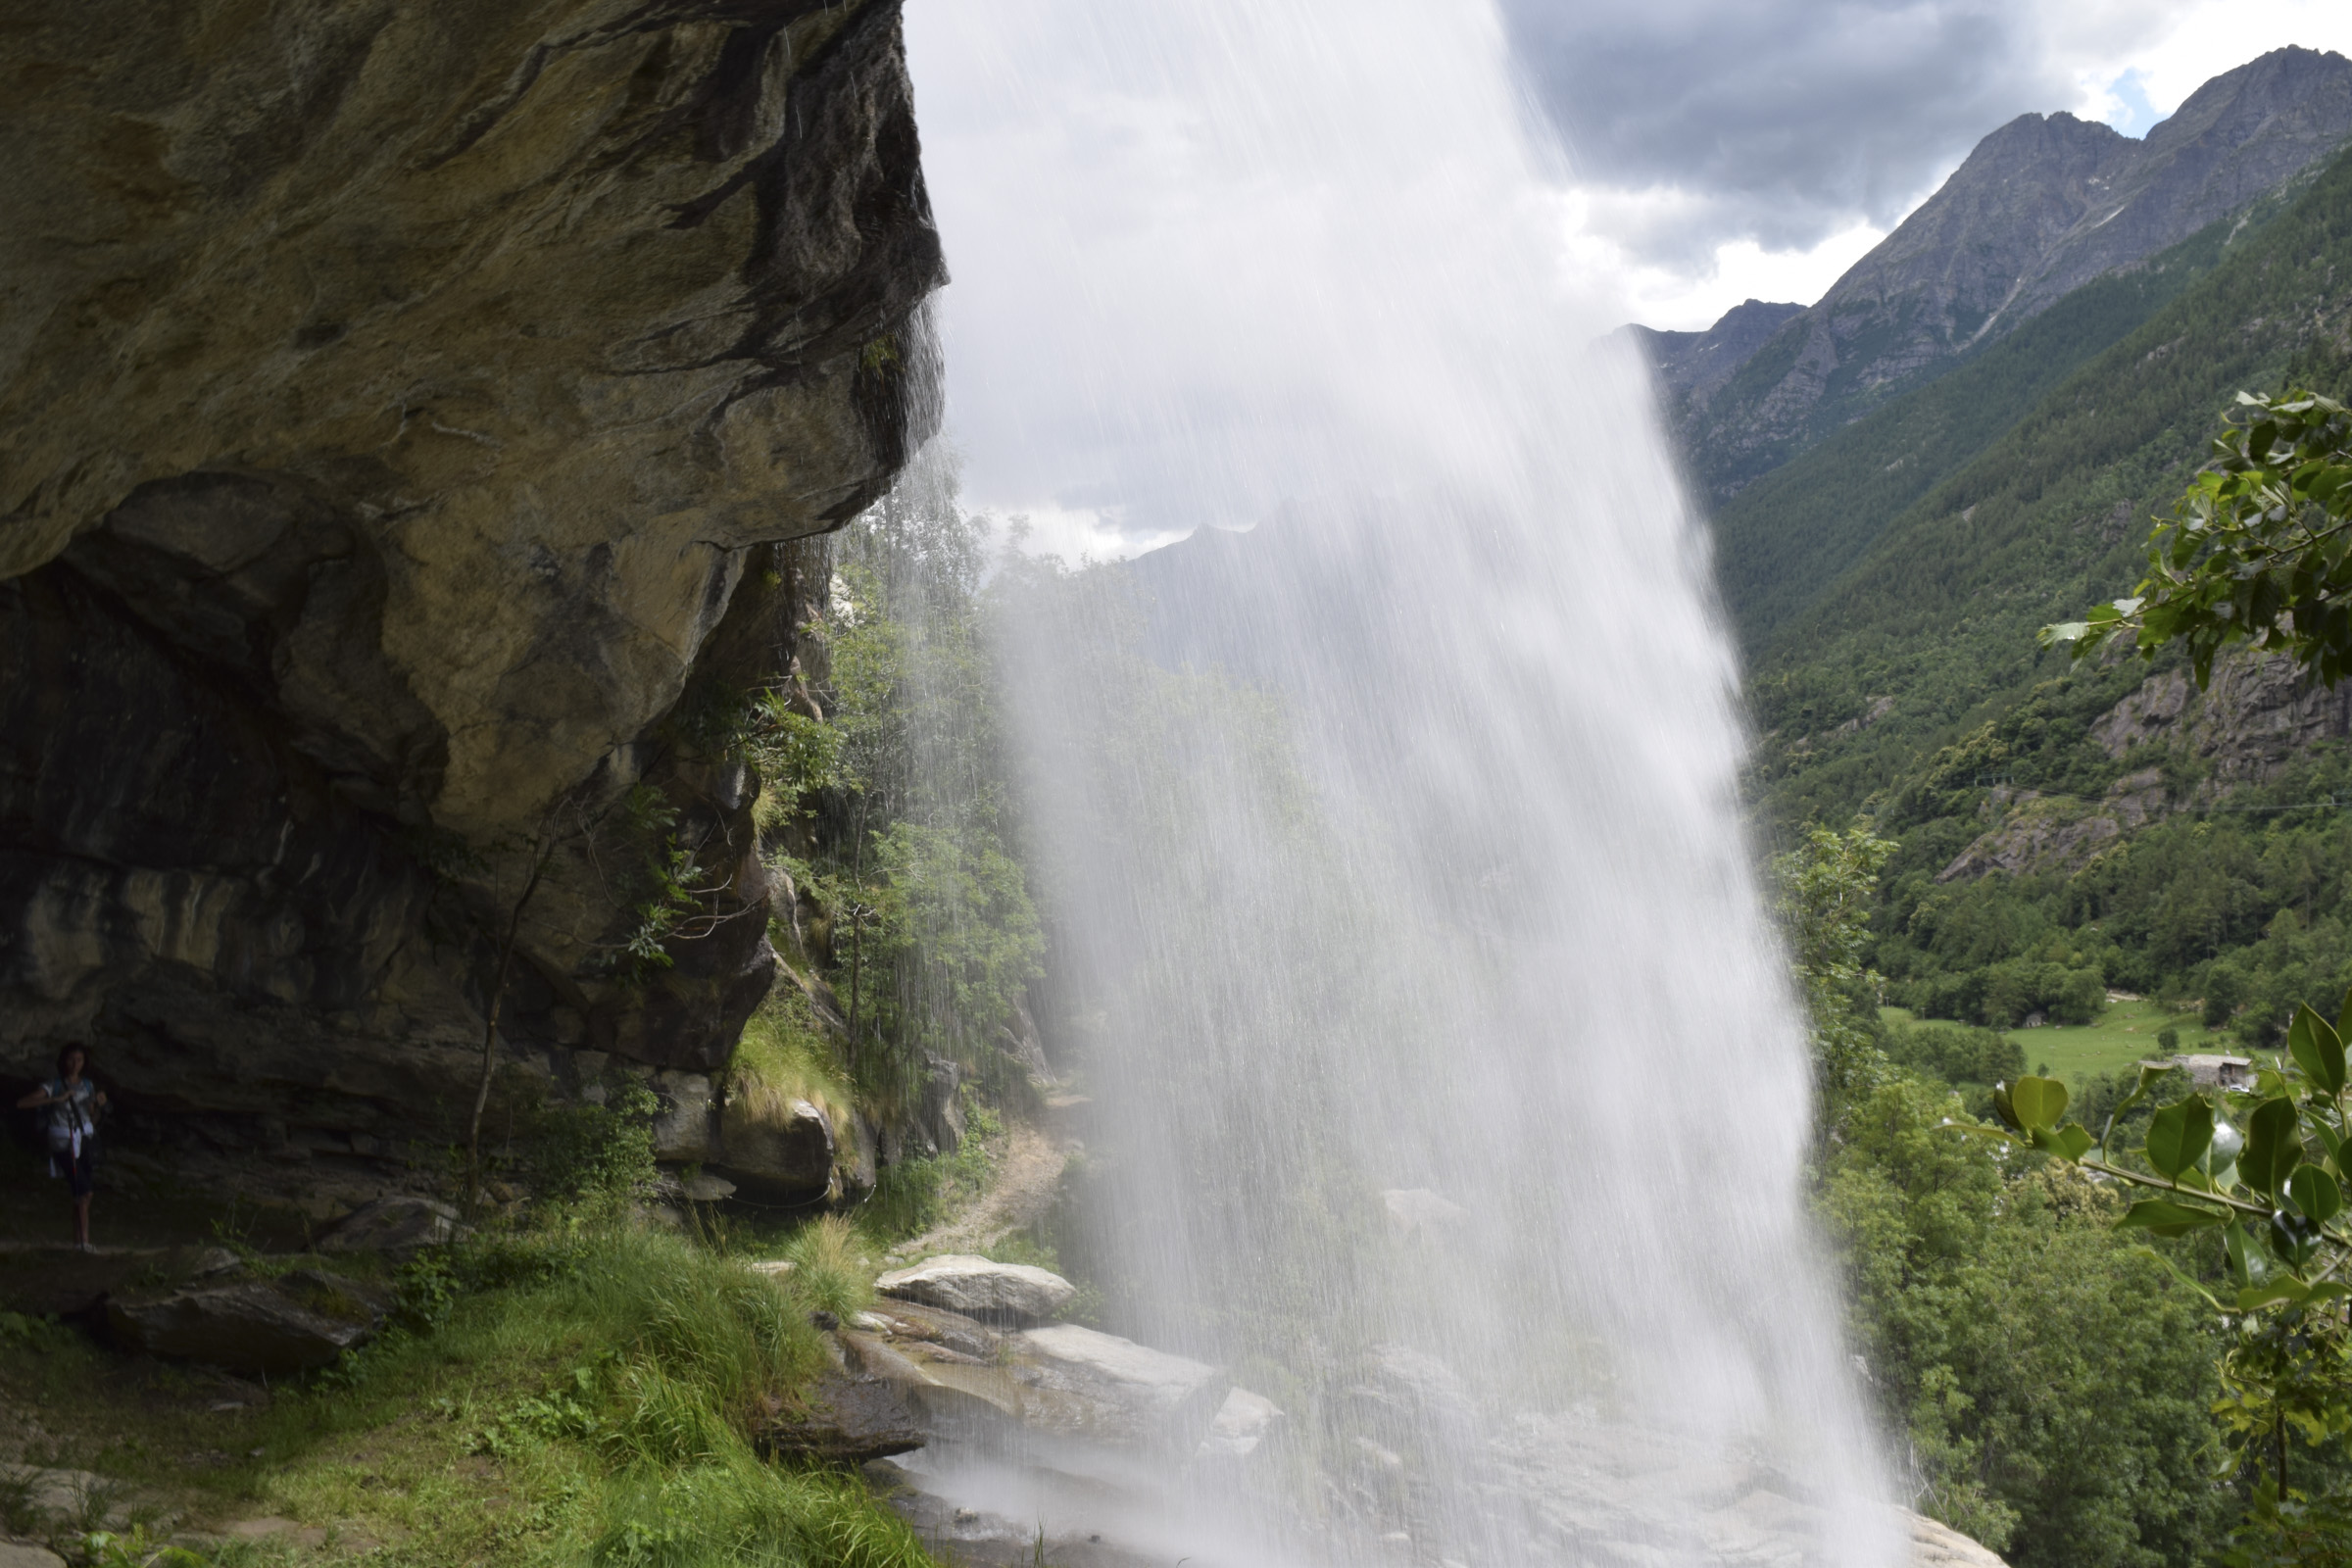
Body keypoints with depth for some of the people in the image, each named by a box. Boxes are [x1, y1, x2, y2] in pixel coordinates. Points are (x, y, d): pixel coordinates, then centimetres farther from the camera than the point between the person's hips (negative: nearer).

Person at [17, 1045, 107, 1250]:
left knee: (81, 1193, 6)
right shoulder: (54, 1086, -6)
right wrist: (57, 1099, -24)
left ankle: (78, 1240, 16)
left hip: (85, 1140, 4)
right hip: (63, 1143, -4)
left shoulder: (88, 1086, 8)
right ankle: (84, 1239, -8)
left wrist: (99, 1105, -6)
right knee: (84, 1192, -14)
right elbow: (21, 1104, -19)